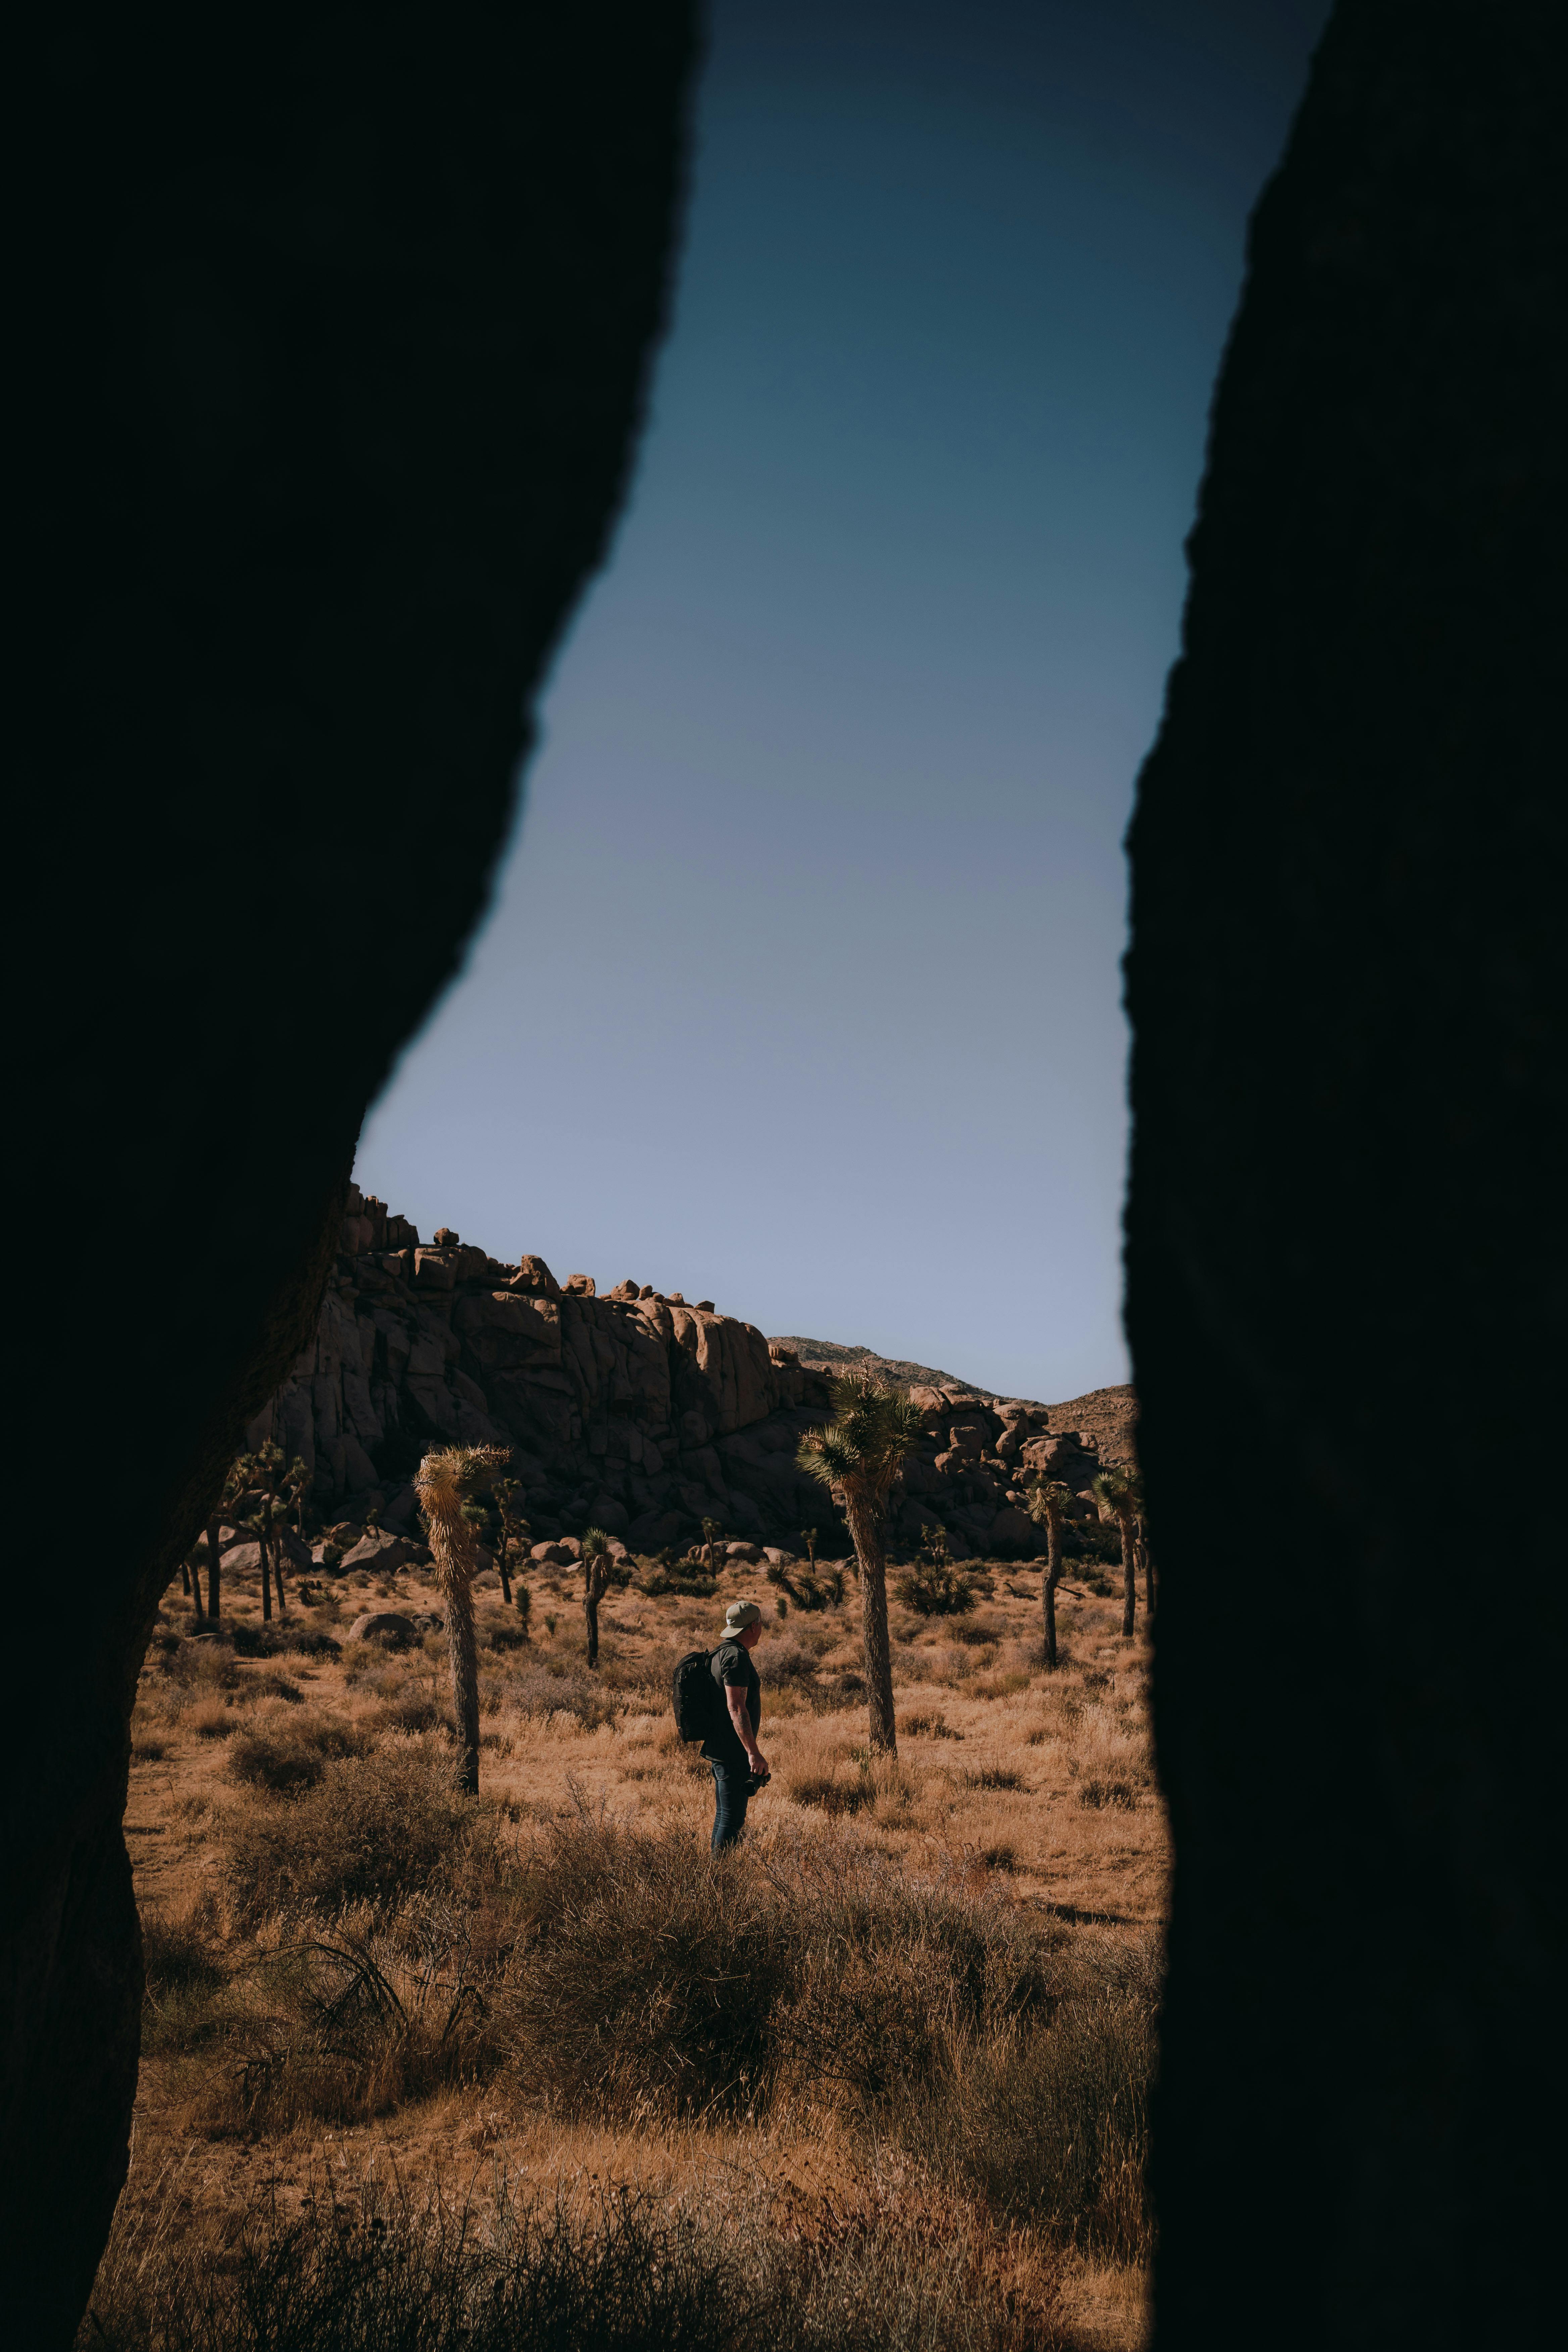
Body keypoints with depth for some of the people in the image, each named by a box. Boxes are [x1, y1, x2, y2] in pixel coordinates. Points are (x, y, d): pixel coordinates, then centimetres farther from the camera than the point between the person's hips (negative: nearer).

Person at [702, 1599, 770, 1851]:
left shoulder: (721, 1654, 16)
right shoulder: (737, 1656, -17)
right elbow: (736, 1708, -25)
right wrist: (753, 1752, -28)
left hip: (720, 1751, 10)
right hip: (733, 1753, -10)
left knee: (723, 1817, 16)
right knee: (732, 1821, -8)